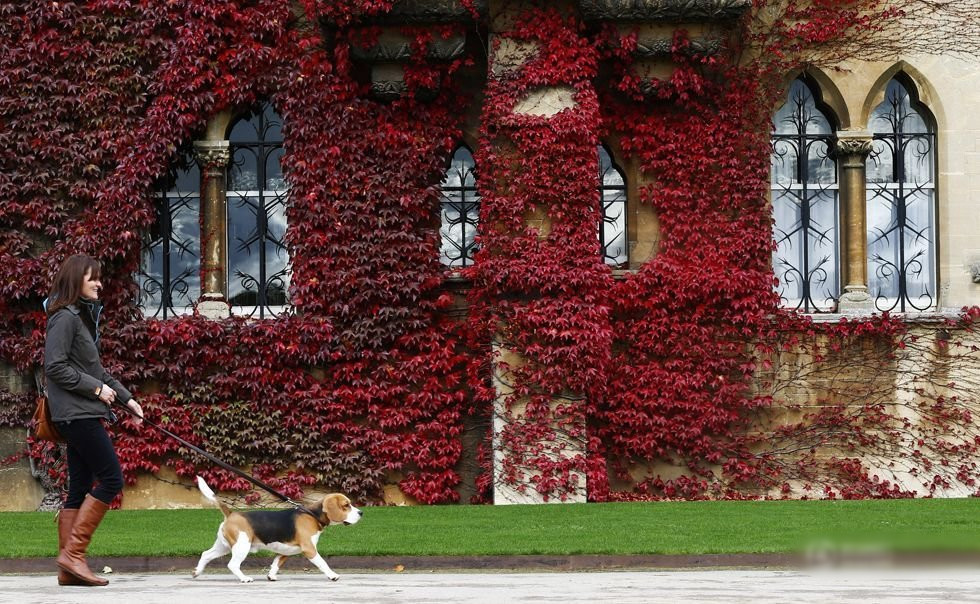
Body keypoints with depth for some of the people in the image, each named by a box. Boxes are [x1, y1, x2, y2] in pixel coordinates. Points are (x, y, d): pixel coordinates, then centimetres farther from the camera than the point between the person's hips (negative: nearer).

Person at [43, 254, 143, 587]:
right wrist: (96, 388, -14)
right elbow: (55, 367, -18)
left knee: (80, 489, 7)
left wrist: (126, 397, 19)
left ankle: (68, 569, 6)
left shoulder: (82, 317, 20)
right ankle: (73, 554, -11)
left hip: (84, 415, 10)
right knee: (111, 478, -12)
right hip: (76, 413, -10)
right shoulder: (64, 317, -10)